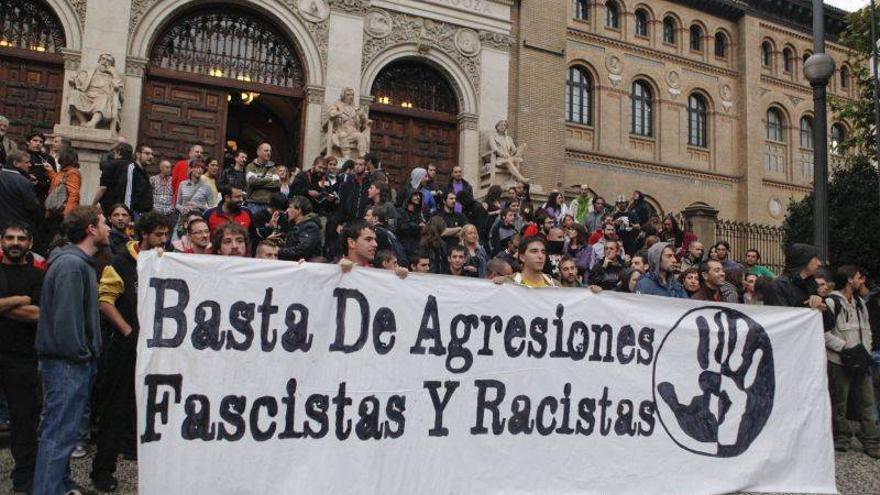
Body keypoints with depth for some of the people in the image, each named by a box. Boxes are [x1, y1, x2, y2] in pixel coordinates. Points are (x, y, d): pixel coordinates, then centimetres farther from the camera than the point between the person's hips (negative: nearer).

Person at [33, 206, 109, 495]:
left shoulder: (81, 262, 15)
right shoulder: (70, 264, -18)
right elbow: (65, 318, -25)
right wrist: (80, 355, -17)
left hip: (75, 363, 11)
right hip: (67, 363, -11)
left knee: (62, 431, 19)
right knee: (59, 435, -5)